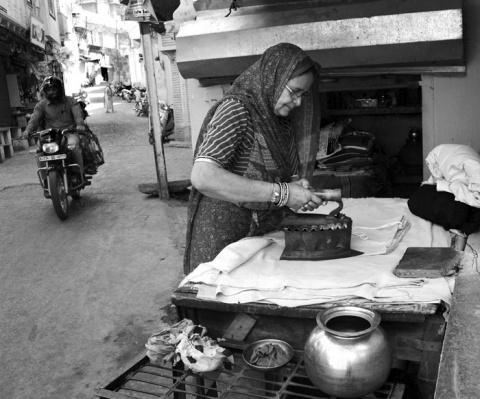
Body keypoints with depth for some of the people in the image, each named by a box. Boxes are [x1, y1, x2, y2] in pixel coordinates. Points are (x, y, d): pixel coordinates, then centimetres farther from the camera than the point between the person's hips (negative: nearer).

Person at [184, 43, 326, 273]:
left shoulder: (279, 120, 8)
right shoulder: (236, 109, -16)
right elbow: (202, 177, -30)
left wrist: (294, 185, -6)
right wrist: (281, 193, -28)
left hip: (263, 233, 7)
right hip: (224, 236, -7)